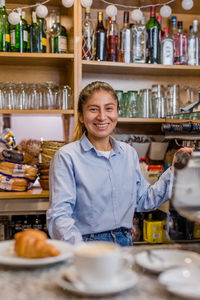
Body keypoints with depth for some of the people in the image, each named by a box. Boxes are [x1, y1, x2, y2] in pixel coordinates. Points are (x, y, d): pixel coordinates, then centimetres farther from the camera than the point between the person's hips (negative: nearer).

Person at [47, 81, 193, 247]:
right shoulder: (67, 156, -5)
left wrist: (174, 171, 11)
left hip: (125, 245, 5)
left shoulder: (129, 153, 12)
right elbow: (60, 215, -11)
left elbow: (144, 200, 19)